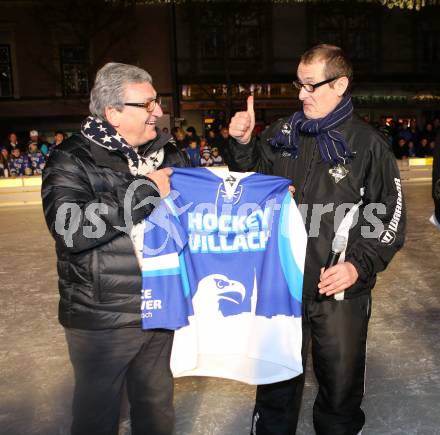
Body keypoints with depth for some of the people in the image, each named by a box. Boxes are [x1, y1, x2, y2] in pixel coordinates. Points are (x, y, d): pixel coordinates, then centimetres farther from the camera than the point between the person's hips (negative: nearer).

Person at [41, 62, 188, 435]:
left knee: (156, 403, 23)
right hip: (102, 318, -5)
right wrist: (146, 189, -23)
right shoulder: (71, 160, -11)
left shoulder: (168, 152, 6)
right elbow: (70, 228, -28)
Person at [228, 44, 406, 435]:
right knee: (277, 385, 18)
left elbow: (391, 217, -4)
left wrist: (359, 265, -16)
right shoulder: (282, 135, 5)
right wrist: (243, 143, -1)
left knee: (341, 384, 16)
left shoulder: (368, 145, -5)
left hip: (341, 293, -2)